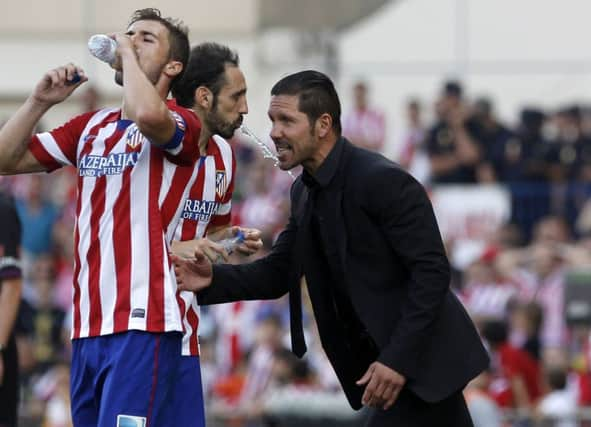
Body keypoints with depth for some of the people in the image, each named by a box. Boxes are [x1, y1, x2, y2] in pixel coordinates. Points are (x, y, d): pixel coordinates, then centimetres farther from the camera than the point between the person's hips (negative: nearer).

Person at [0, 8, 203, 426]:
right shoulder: (92, 126, 17)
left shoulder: (182, 125, -4)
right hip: (88, 324, 7)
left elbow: (147, 114, -28)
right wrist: (40, 101, 3)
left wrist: (128, 54, -10)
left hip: (142, 324, -7)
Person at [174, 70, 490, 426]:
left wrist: (398, 359, -25)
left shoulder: (383, 180, -19)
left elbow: (431, 271, -21)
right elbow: (279, 272, 11)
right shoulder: (306, 192, 9)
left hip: (421, 359, -8)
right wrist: (214, 279, -8)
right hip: (386, 357, 8)